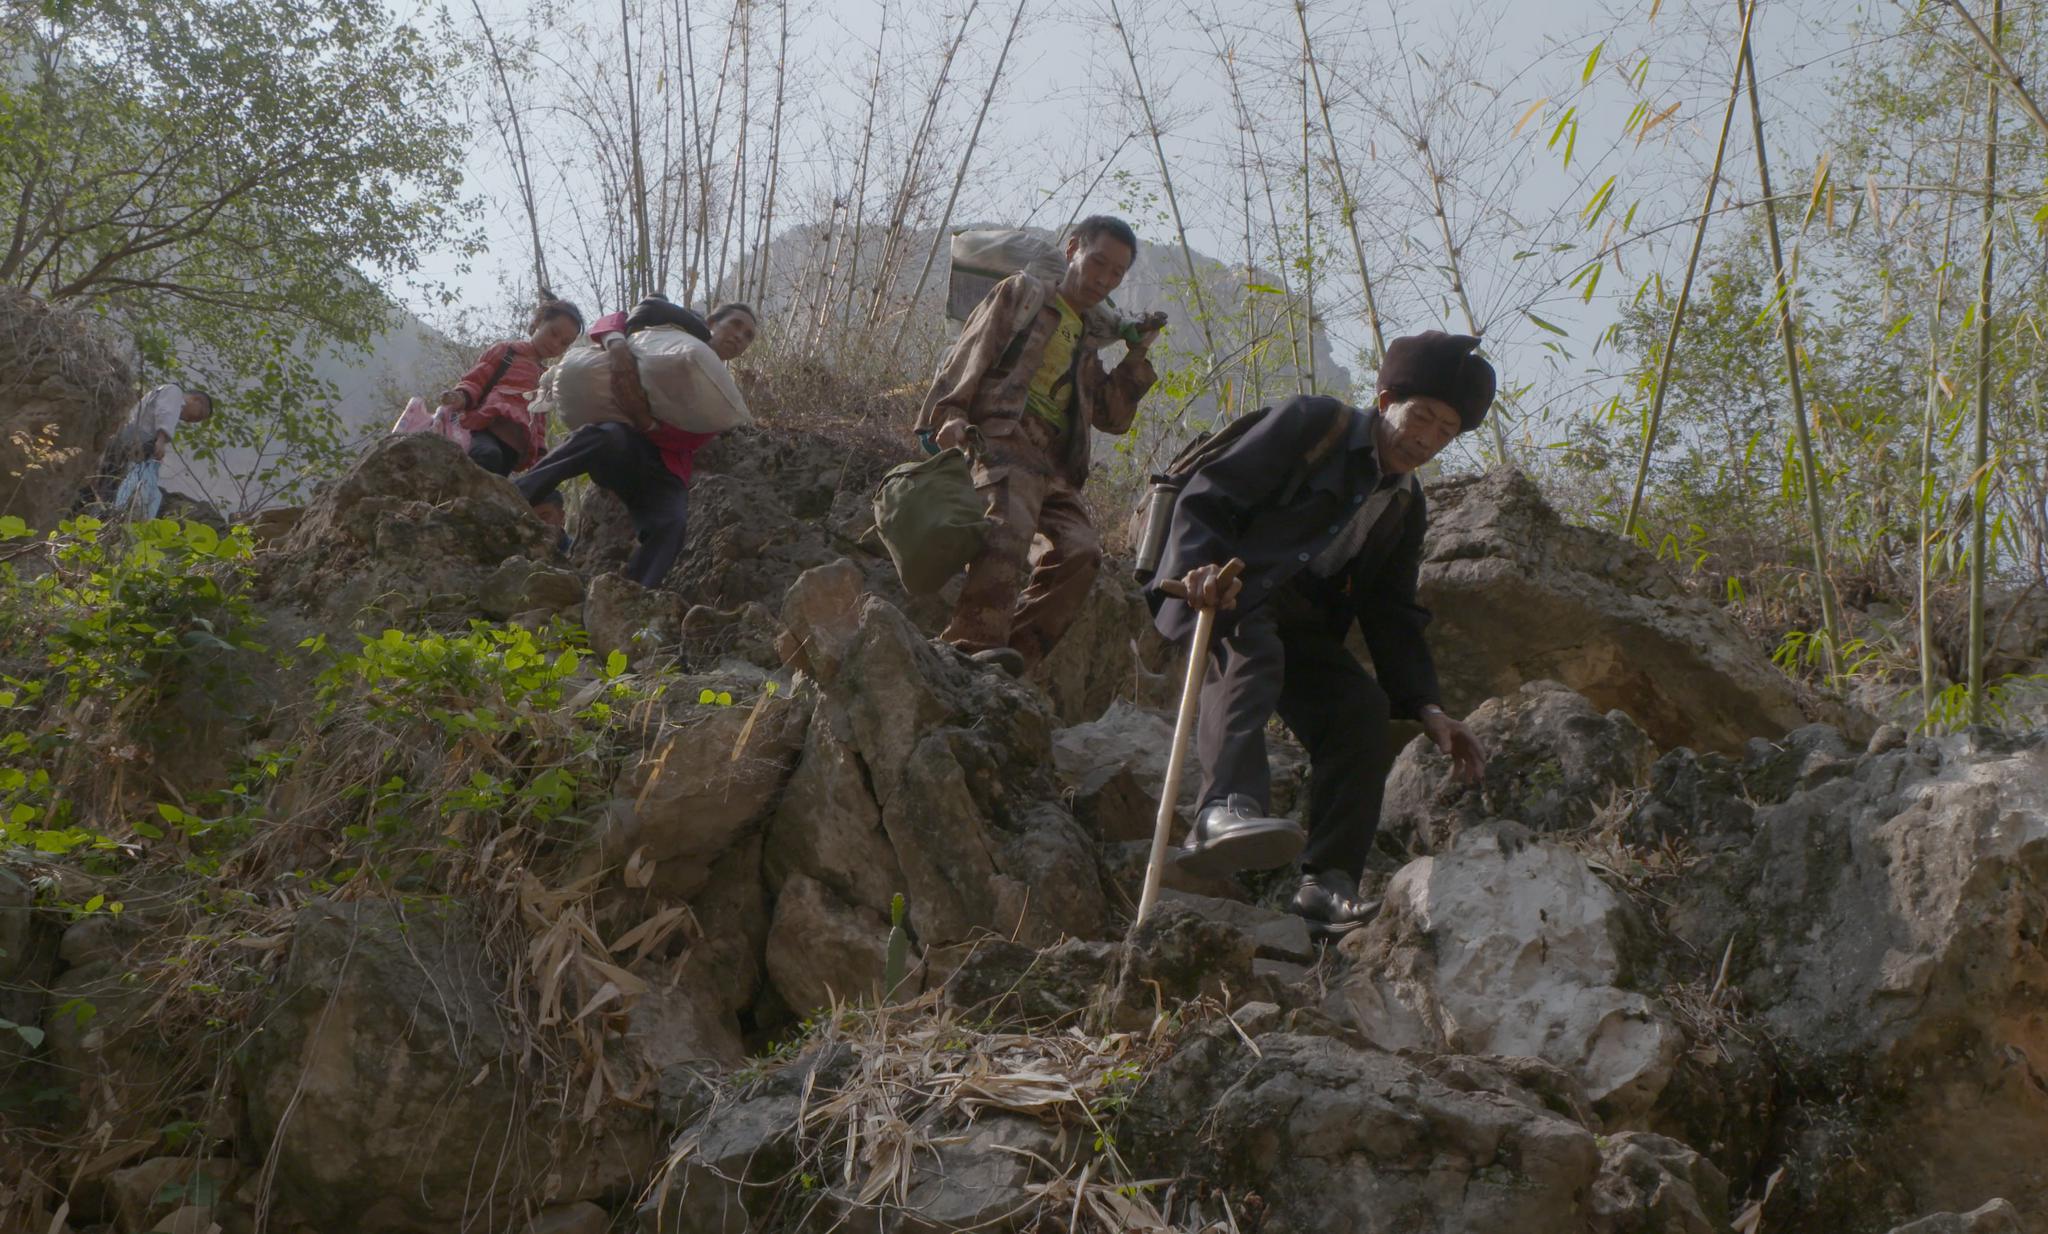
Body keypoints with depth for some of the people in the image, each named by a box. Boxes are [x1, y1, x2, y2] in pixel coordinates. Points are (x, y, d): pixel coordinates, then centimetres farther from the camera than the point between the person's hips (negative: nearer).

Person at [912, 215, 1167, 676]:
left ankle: (1018, 652, -20)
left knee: (1082, 551, -19)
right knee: (1010, 526, -33)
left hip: (1055, 467, 6)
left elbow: (1113, 417, 26)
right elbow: (968, 356, 6)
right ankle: (973, 645, -39)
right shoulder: (1020, 294, 18)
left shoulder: (1088, 343, 34)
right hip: (1003, 441, -6)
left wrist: (1137, 356, 18)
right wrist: (947, 415, -9)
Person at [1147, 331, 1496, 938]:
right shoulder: (1312, 423, 0)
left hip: (1299, 624, 7)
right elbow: (1207, 497, -9)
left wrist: (1426, 707, 4)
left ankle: (1328, 882, -18)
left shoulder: (1406, 506, 20)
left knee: (1363, 709, -16)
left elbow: (1393, 613, 18)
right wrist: (1203, 565, -29)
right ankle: (1223, 812, -59)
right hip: (1223, 590, -6)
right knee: (1249, 650, -37)